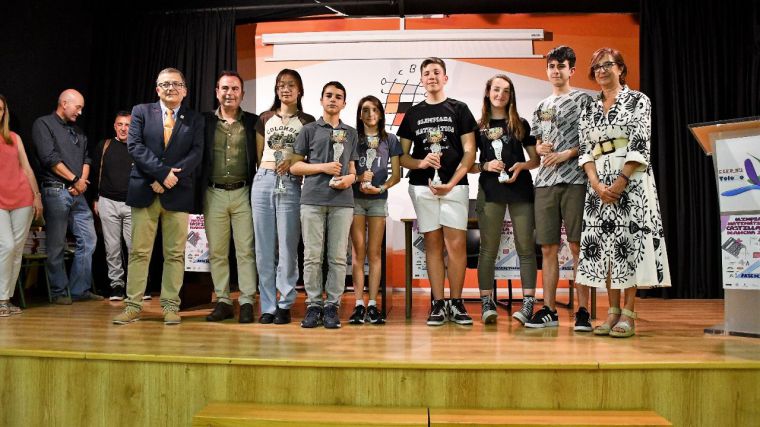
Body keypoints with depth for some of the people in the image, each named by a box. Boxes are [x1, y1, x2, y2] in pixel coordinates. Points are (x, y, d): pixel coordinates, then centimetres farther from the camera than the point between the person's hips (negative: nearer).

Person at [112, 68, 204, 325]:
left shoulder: (194, 119, 10)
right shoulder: (141, 112, 9)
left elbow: (196, 153, -1)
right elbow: (134, 146, -3)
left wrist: (170, 179, -13)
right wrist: (162, 172, -14)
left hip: (178, 194, 0)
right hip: (144, 192, 0)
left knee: (175, 253, 3)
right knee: (139, 252, 2)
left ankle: (170, 306, 10)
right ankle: (133, 306, 8)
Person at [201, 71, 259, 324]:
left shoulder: (253, 122, 6)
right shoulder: (205, 122, 8)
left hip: (243, 193, -1)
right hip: (214, 194, 2)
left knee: (246, 251, -1)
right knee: (216, 252, 6)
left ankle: (247, 302, 6)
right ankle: (223, 301, 15)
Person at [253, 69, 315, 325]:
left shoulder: (307, 121, 9)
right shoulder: (265, 119, 16)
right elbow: (258, 153, 19)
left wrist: (294, 161, -9)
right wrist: (264, 173, 6)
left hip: (291, 185, -2)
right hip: (263, 181, 3)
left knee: (287, 247, -3)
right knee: (264, 247, 2)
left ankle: (285, 305, 5)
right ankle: (267, 305, 8)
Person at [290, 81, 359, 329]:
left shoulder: (351, 133, 19)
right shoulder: (309, 130, 12)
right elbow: (295, 166, 9)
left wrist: (350, 178, -3)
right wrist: (323, 167, -5)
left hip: (342, 200, 1)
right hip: (313, 199, -1)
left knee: (338, 257, -1)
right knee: (312, 255, -2)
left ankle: (332, 306, 5)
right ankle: (313, 305, 7)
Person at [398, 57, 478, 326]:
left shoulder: (459, 109, 8)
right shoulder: (413, 114, 14)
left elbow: (469, 152, 1)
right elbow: (402, 156, 11)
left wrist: (451, 183, -11)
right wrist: (420, 163, -11)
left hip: (454, 185, -2)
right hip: (422, 186, 2)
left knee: (456, 244, -6)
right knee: (433, 244, 4)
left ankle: (456, 303, 4)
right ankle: (437, 304, 8)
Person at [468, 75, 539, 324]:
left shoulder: (521, 124, 12)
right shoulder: (478, 127, 10)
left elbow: (536, 159, 12)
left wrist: (521, 166, -8)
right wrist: (485, 166, -9)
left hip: (520, 189, 1)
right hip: (490, 191, 0)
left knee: (526, 248, -1)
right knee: (488, 249, 0)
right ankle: (487, 303, 4)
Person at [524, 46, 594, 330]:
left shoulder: (583, 100, 6)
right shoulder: (542, 106, 21)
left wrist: (566, 154, -13)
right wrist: (541, 148, 3)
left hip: (575, 180, -5)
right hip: (545, 182, 5)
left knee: (577, 246, -6)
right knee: (548, 248, 4)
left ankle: (583, 311, -1)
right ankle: (549, 311, 9)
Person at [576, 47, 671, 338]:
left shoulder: (638, 101, 3)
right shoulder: (589, 110, 16)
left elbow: (640, 145, -7)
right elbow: (585, 150, 8)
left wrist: (620, 182, -15)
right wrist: (597, 184, -8)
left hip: (631, 180, -4)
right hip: (599, 183, 4)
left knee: (630, 241, -7)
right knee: (604, 243, 1)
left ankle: (628, 313, -3)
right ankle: (613, 311, 7)